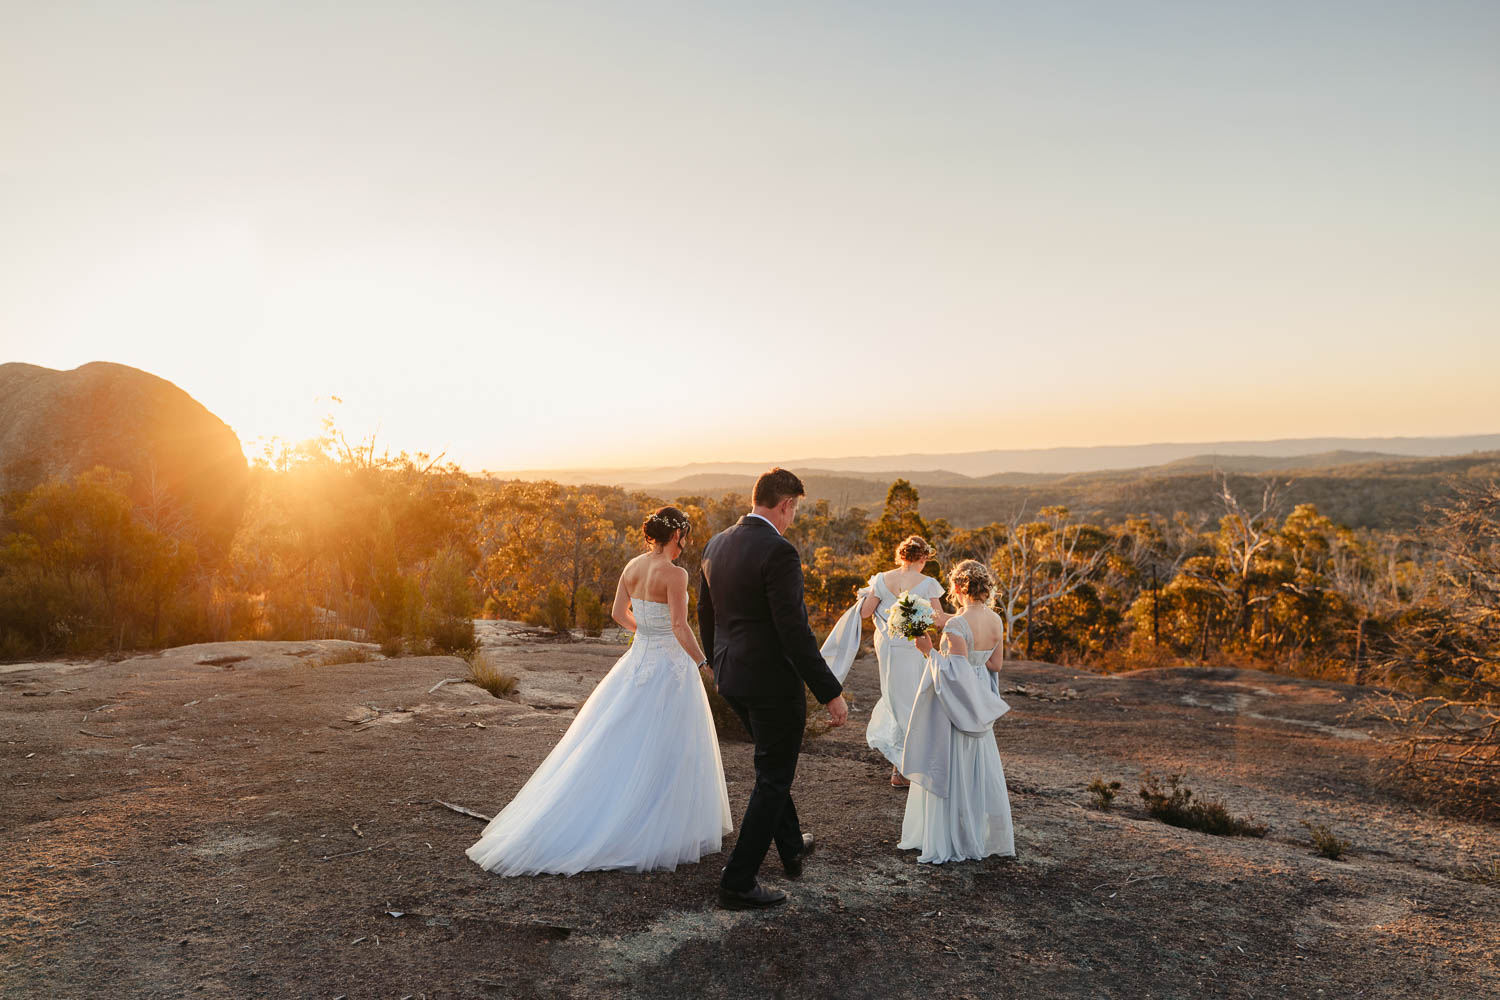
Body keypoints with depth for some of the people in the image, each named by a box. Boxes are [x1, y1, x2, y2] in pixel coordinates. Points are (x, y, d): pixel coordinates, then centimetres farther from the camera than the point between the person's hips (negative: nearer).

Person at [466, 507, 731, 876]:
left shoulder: (633, 566, 5)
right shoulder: (675, 574, -17)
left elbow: (619, 613, 15)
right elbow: (680, 628, -22)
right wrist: (706, 665, -12)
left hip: (635, 663, 7)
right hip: (669, 669, -7)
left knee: (612, 746, 14)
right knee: (665, 756, 4)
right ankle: (662, 833, 11)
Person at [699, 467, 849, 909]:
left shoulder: (716, 545, 5)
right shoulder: (778, 552, -21)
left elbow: (705, 615, 14)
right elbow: (794, 631, -24)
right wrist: (830, 693, -18)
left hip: (731, 680, 8)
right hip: (773, 681, -8)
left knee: (775, 765, 26)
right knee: (772, 781, 6)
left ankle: (791, 848, 43)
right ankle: (738, 882, 11)